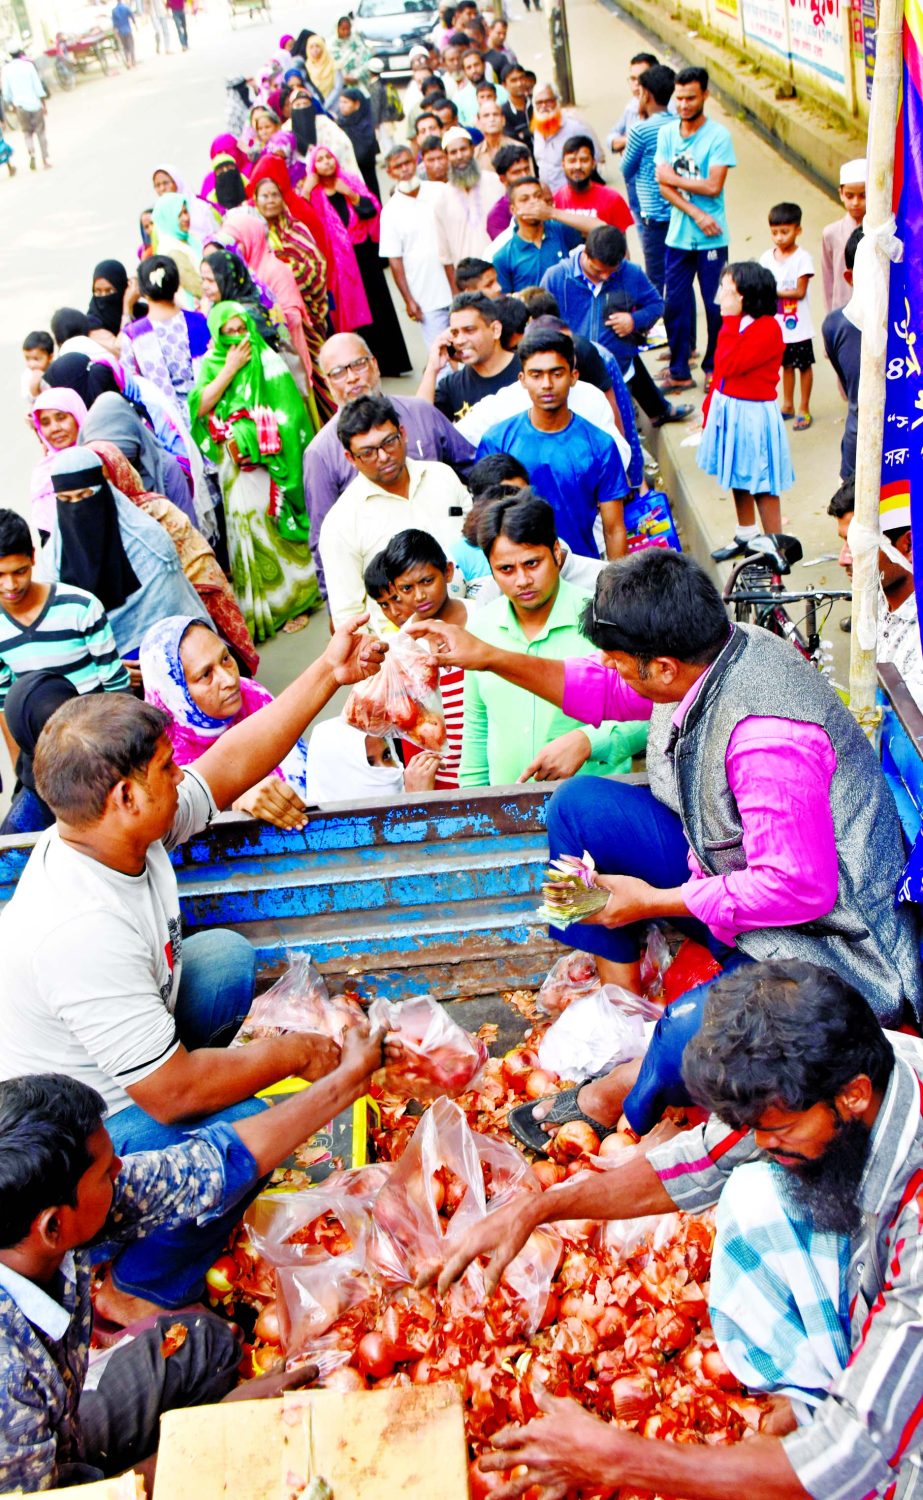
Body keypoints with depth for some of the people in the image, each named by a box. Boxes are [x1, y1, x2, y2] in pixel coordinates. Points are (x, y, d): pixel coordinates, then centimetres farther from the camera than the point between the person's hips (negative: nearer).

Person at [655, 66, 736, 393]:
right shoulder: (667, 133, 4)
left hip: (711, 238, -4)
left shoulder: (718, 136, -9)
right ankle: (679, 372, 20)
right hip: (677, 235, 4)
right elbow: (663, 186, -3)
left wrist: (675, 178, -8)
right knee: (674, 305, 8)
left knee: (715, 306, 6)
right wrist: (695, 213, -14)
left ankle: (714, 368, 22)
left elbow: (713, 186, -16)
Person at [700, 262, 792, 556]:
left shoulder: (767, 328, -21)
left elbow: (729, 365, -28)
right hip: (728, 409, 9)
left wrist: (729, 322, -24)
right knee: (738, 477, 21)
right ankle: (745, 536, 37)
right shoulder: (737, 323, 6)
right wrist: (711, 406, 14)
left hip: (753, 414, -9)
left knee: (761, 483, 0)